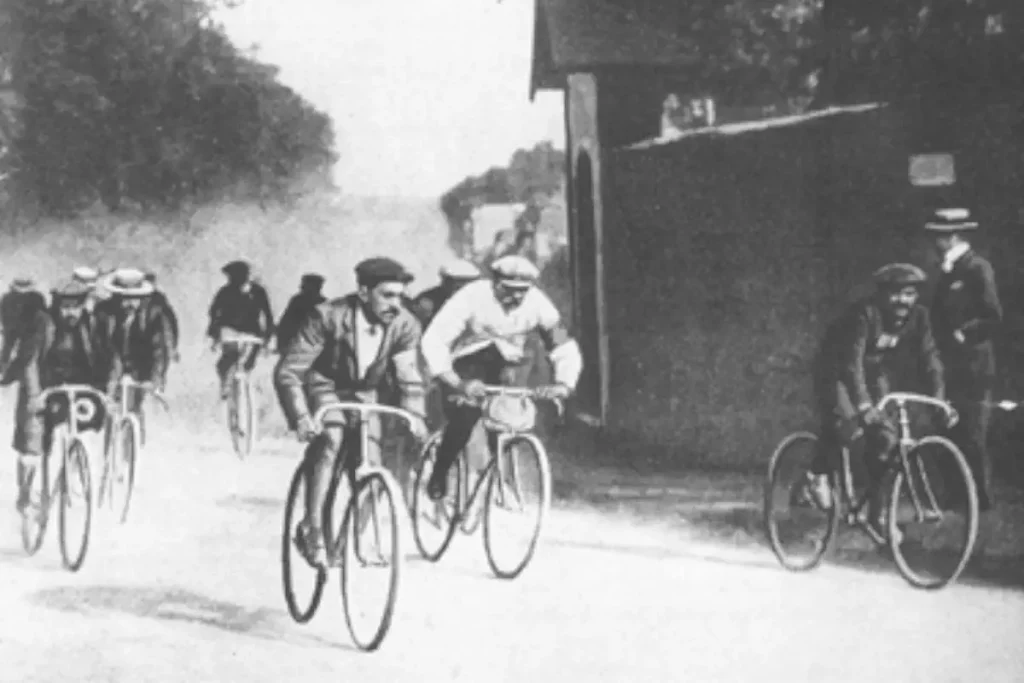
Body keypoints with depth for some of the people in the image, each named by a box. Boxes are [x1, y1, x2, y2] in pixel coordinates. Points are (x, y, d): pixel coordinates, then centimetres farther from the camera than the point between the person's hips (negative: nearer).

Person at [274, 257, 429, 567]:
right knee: (331, 437, -32)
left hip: (362, 394, 4)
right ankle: (312, 529, -26)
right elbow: (287, 372, -29)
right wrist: (300, 416, -42)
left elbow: (409, 379, -9)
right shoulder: (328, 317, -29)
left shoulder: (405, 325, -18)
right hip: (322, 386, -4)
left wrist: (415, 415, -28)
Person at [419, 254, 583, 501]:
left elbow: (566, 349, -14)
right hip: (465, 367, -4)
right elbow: (433, 342, -35)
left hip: (502, 370, 4)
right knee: (463, 420, -25)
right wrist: (458, 383, -48)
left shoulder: (537, 304, -18)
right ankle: (439, 475, -1)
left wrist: (565, 384, -35)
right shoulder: (472, 297, -27)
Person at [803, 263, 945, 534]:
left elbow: (929, 358, -12)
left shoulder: (918, 316, -13)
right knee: (845, 419, -33)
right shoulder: (864, 313, -31)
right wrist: (864, 405, -48)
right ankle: (818, 475, -9)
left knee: (885, 436, -6)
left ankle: (876, 514, 5)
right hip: (837, 371, -6)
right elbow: (852, 361, -38)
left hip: (876, 374, 6)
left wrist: (939, 399, -24)